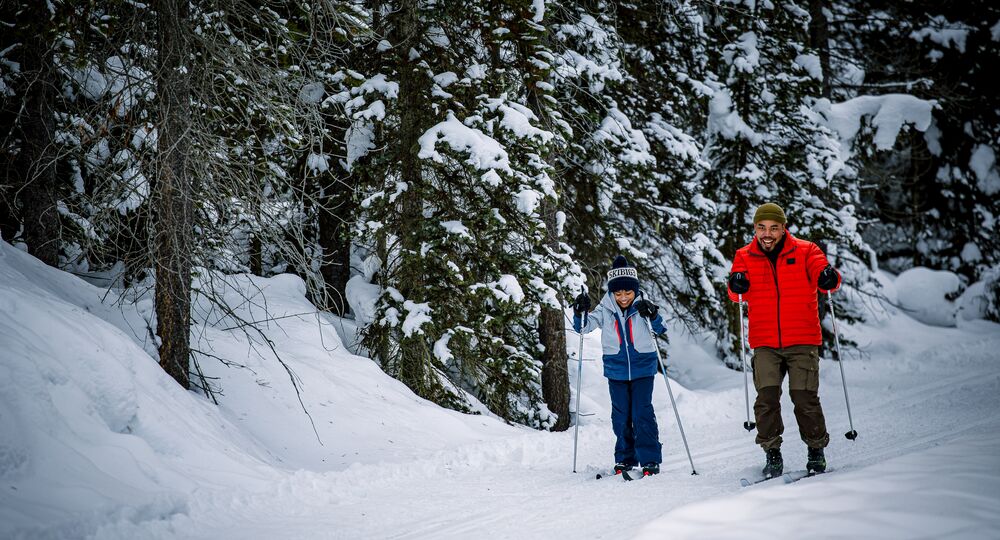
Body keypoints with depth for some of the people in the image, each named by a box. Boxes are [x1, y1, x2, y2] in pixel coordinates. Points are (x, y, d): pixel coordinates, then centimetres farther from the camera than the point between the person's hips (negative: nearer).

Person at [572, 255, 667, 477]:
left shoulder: (642, 307, -5)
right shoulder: (605, 310, -2)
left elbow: (660, 329, -14)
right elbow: (584, 326, -2)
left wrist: (653, 315, -32)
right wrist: (581, 312, -20)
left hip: (643, 368, -2)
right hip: (616, 370, 2)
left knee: (642, 413, -6)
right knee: (621, 415, 8)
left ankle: (650, 460, -1)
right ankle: (625, 459, 20)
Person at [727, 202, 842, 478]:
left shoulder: (805, 251, 3)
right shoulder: (745, 257, 7)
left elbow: (822, 275, -7)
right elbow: (738, 294, -3)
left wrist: (830, 278, -30)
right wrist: (737, 285, -26)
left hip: (802, 341, -1)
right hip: (765, 343, 1)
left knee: (805, 397, -5)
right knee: (767, 397, -9)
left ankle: (816, 450, 14)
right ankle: (772, 454, 4)